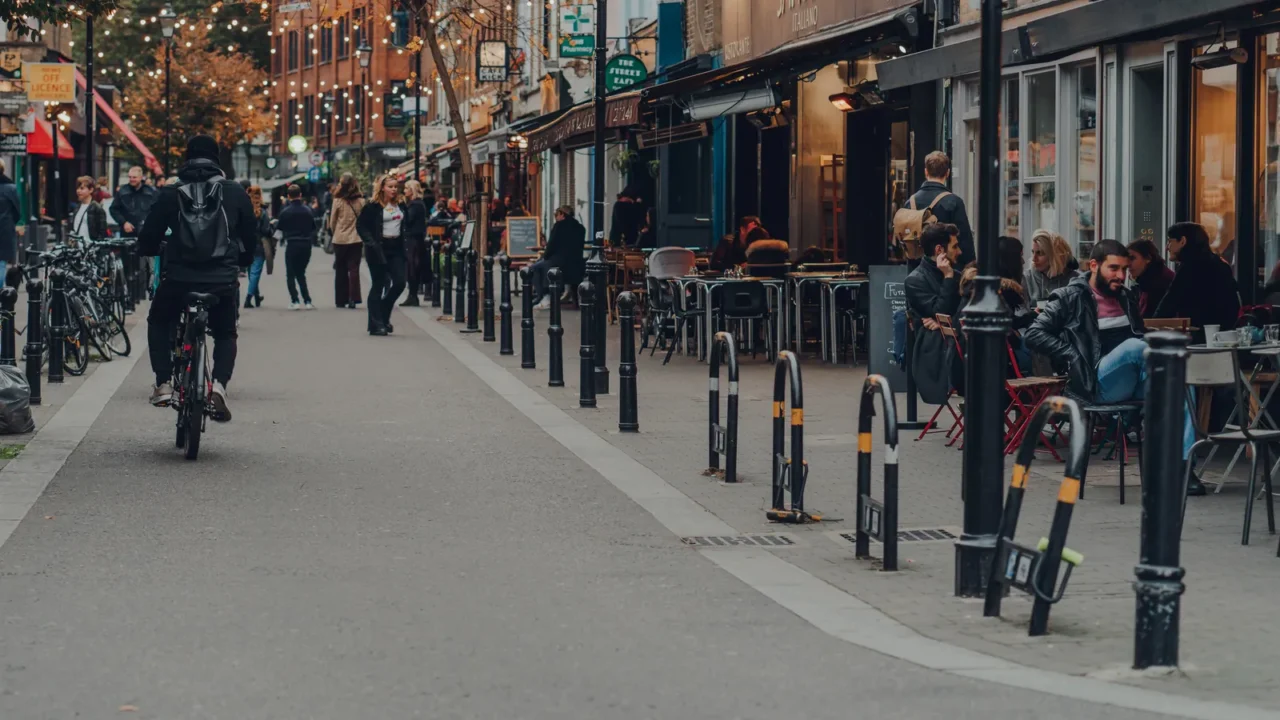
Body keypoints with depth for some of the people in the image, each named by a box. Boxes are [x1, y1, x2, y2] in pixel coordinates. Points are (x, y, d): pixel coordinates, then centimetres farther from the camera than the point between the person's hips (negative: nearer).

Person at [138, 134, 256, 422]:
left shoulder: (170, 194, 0)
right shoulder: (235, 193, 3)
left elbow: (147, 240, 3)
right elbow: (251, 237, 9)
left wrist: (151, 248, 27)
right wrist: (242, 261, 29)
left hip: (179, 277, -1)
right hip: (222, 279, 1)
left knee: (159, 323, 27)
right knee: (225, 334, 22)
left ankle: (163, 384, 13)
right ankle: (219, 385, -5)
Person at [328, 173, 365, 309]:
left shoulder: (338, 201, -9)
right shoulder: (361, 201, -6)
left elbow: (332, 222, -1)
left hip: (340, 240, 0)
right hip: (356, 239, 0)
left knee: (340, 270, 11)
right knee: (354, 269, 3)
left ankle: (341, 300, 13)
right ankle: (353, 299, -7)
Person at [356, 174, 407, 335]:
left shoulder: (400, 205, 9)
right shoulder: (373, 206, -8)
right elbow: (360, 225, -8)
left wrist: (404, 246, 7)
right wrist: (371, 243, -18)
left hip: (395, 249, 5)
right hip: (378, 249, -5)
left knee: (399, 282, -2)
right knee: (378, 286, -1)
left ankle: (383, 316, 17)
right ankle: (376, 324, 3)